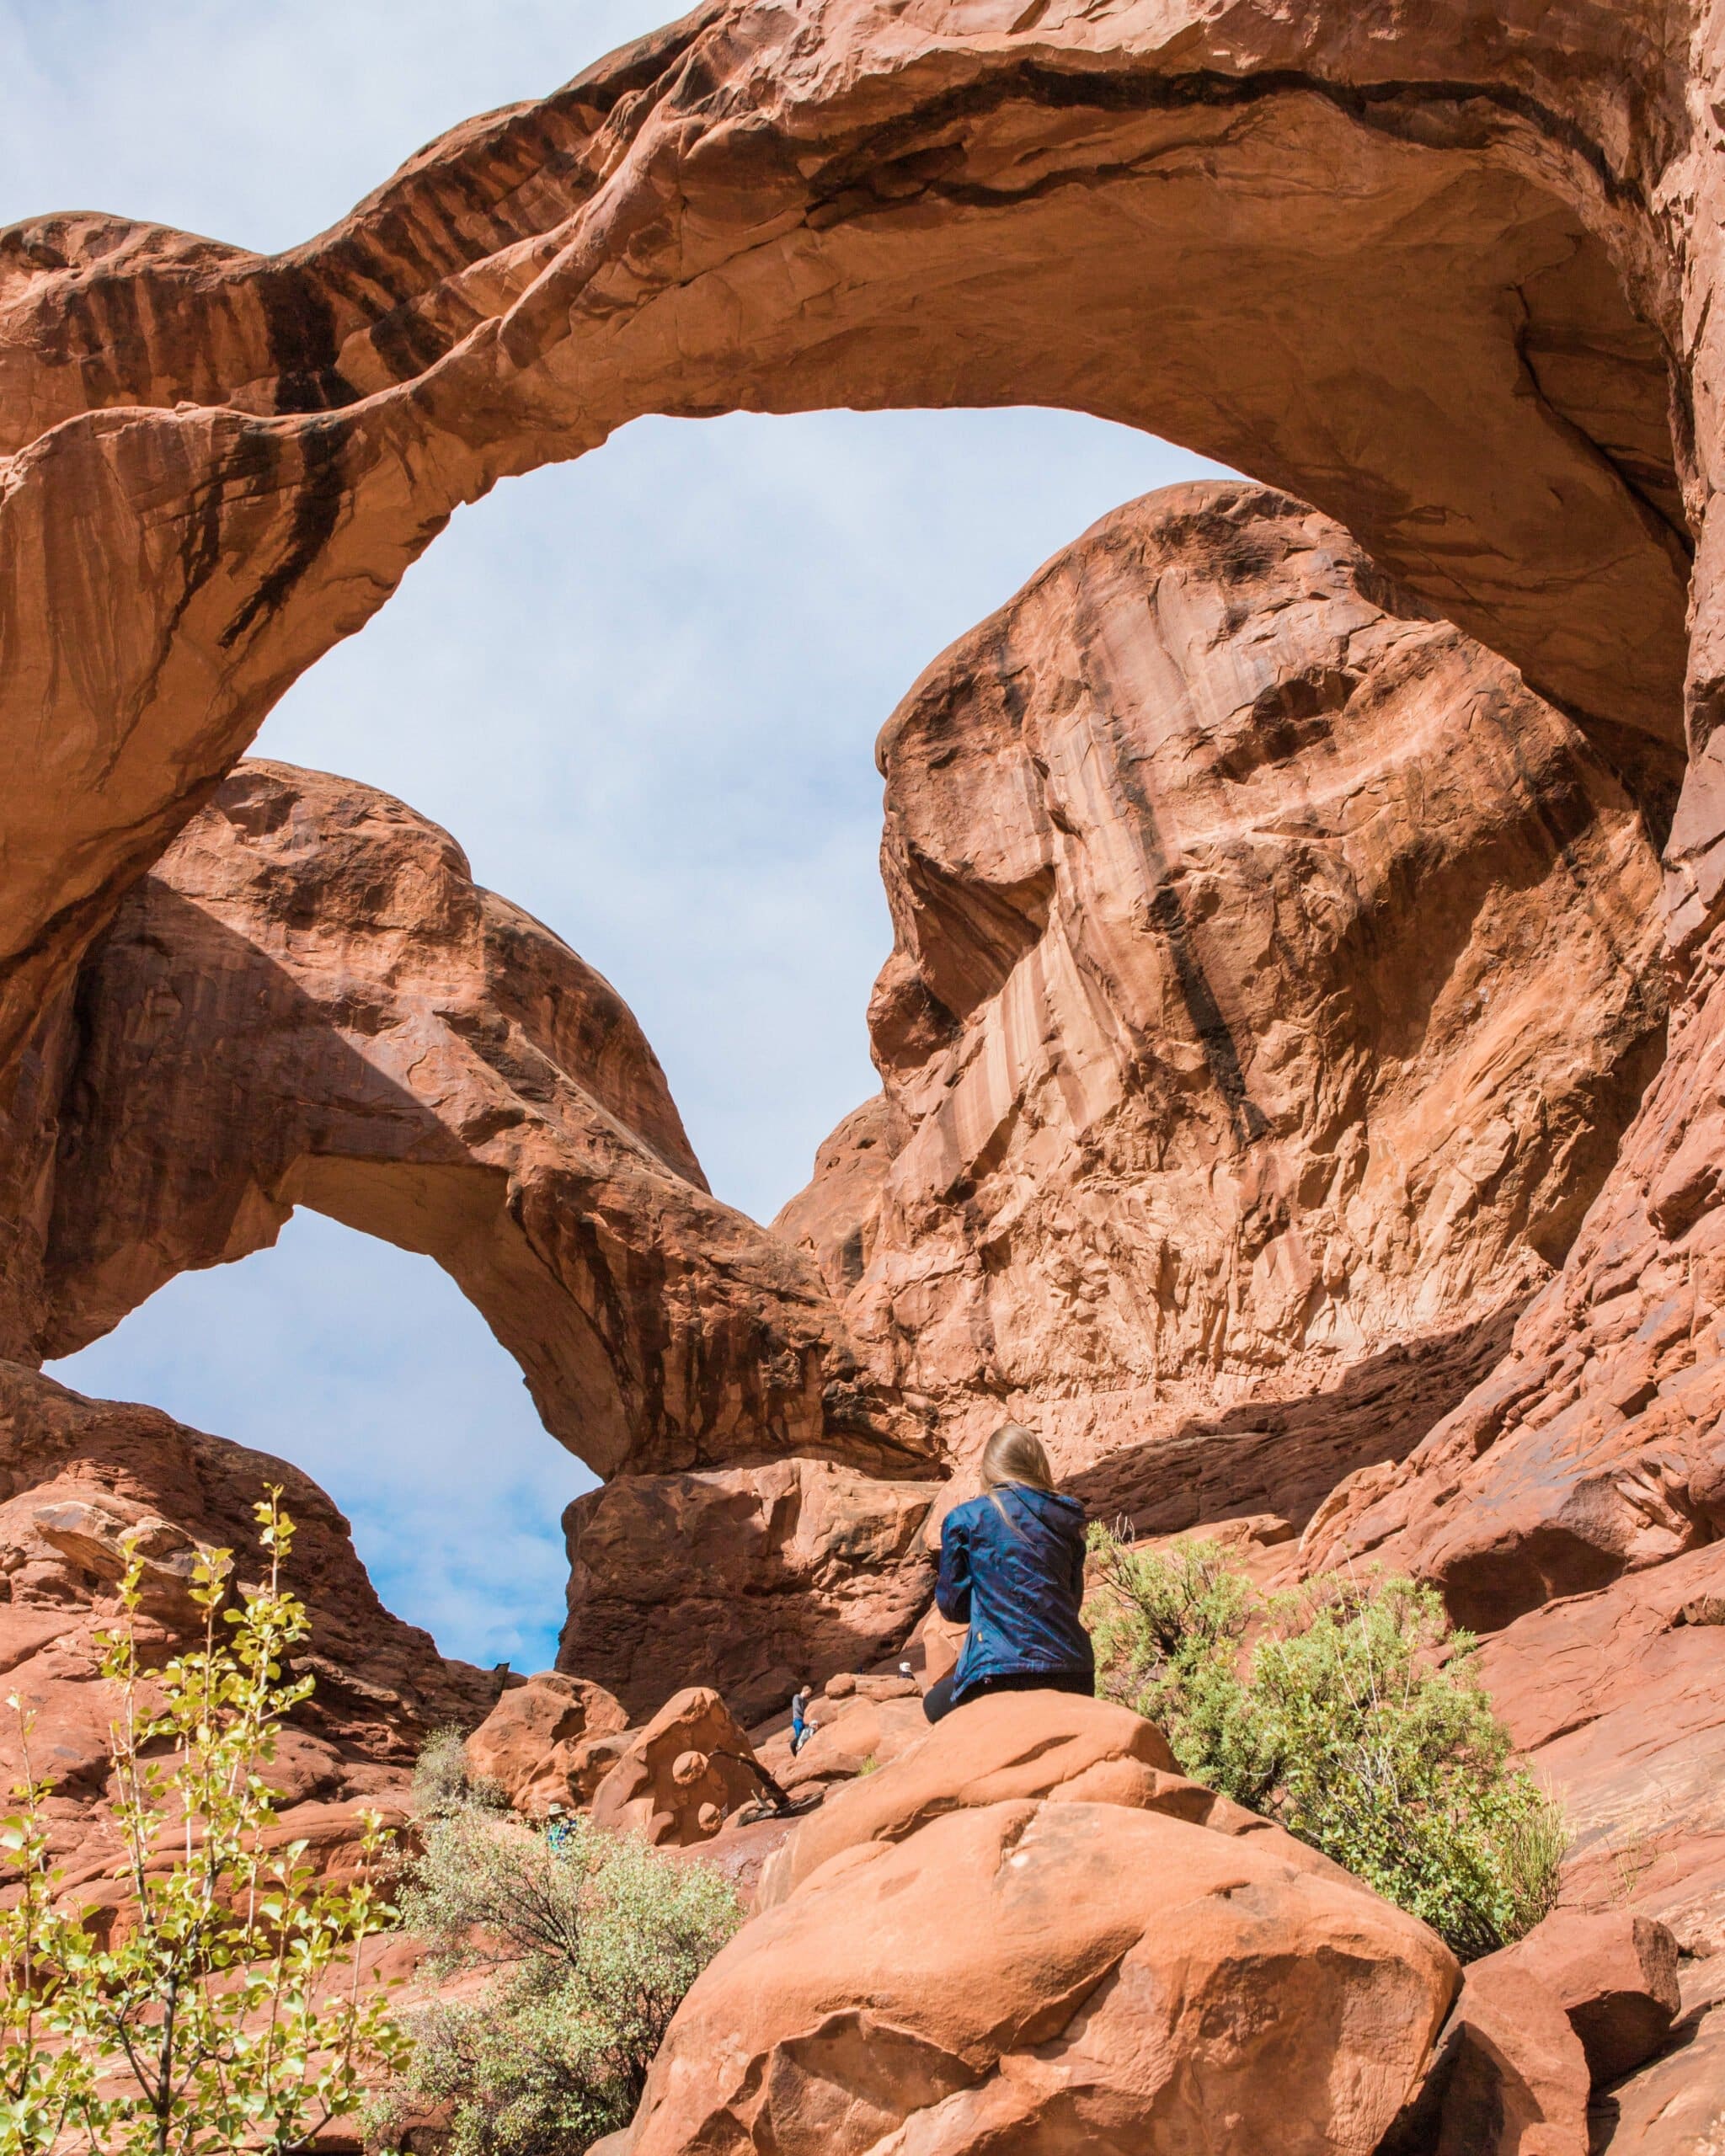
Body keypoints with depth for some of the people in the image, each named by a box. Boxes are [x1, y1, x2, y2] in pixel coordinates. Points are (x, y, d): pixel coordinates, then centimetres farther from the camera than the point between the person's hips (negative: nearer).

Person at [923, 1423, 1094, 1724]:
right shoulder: (1066, 1516, 12)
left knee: (935, 1704, 24)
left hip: (1001, 1674, -4)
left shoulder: (963, 1519, 2)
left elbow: (953, 1606, 6)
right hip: (1074, 1673, 4)